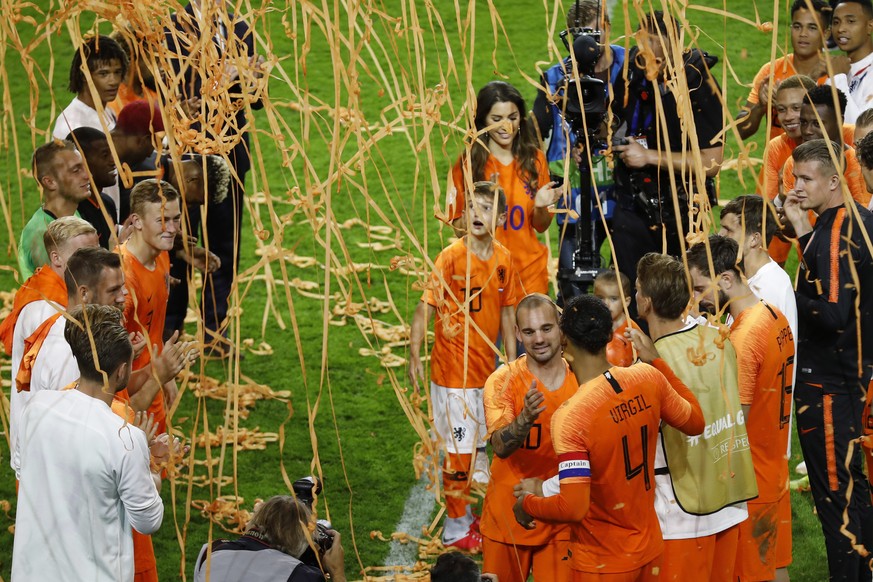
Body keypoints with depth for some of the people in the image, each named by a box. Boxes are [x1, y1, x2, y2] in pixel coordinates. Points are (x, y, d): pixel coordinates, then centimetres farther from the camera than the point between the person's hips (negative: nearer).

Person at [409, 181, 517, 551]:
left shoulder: (502, 259, 2)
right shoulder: (451, 257, -15)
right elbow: (425, 306, -16)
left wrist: (512, 362, 14)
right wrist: (414, 356, -23)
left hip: (486, 370, 6)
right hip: (453, 372, -6)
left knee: (479, 448, 16)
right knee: (458, 450, 0)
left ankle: (471, 516, 32)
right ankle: (455, 530, 12)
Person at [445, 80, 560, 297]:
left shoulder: (534, 159, 4)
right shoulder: (468, 163, -3)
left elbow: (541, 227, 8)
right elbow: (459, 226, -4)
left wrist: (540, 207, -12)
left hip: (529, 269, 2)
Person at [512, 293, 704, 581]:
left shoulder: (570, 417, -26)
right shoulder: (648, 378, -10)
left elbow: (573, 508, -28)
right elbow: (695, 423, 9)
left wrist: (527, 504, -8)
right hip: (650, 547, 5)